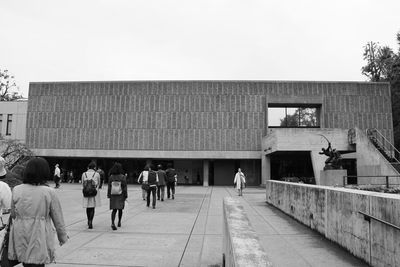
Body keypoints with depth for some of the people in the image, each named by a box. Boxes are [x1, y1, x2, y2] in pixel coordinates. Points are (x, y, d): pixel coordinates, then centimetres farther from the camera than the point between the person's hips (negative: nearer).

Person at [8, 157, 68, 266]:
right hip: (39, 237, -3)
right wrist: (63, 236, 8)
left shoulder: (17, 190, -2)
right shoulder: (49, 192, -11)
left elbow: (13, 215, 6)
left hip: (20, 237, 3)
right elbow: (57, 218, -4)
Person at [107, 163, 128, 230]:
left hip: (113, 196, 2)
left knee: (114, 210, 3)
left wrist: (109, 195, 8)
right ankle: (119, 222, 27)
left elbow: (109, 187, 0)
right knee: (120, 209, 15)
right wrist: (125, 196, -1)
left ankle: (112, 223, -13)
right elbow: (125, 187, -9)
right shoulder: (123, 177, -10)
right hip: (120, 196, -2)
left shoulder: (111, 177, -3)